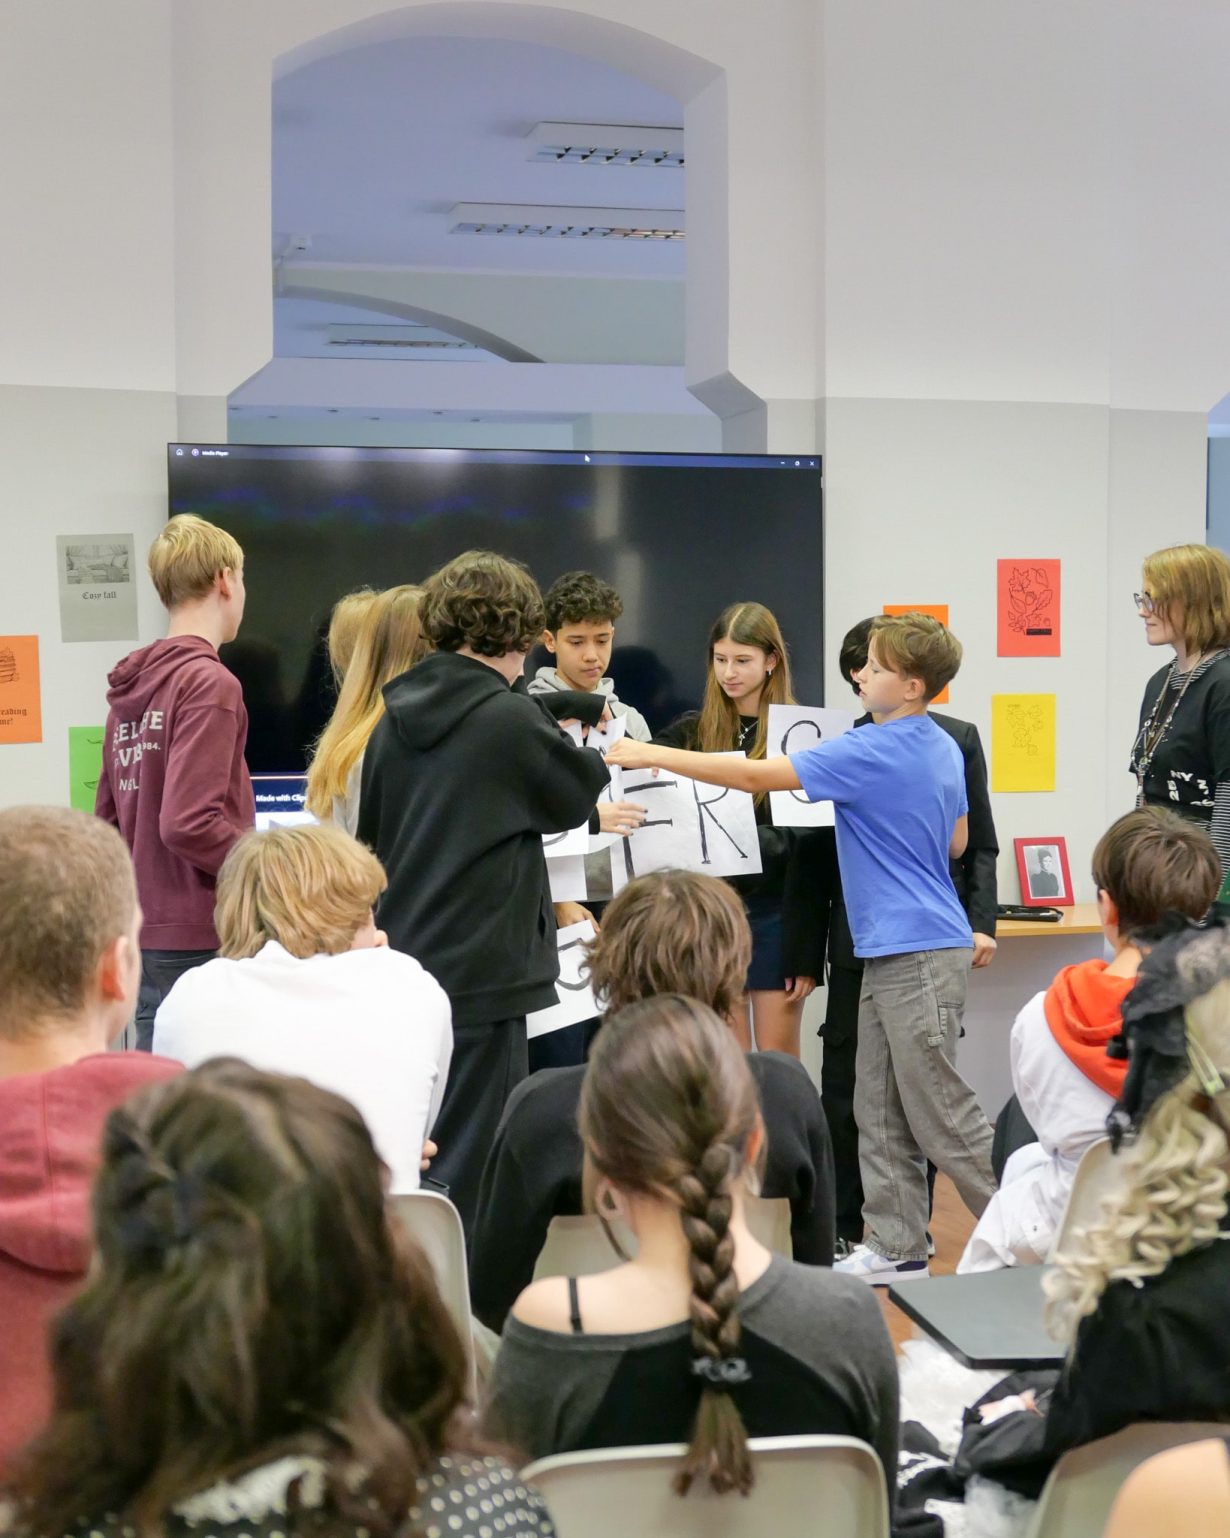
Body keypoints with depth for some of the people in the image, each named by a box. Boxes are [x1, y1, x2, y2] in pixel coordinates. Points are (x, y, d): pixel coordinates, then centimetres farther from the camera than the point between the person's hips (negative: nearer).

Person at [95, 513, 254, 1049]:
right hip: (199, 940, -8)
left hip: (142, 937, 8)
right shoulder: (208, 683, -13)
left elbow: (107, 817, 15)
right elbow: (188, 823, -21)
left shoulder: (131, 687, 10)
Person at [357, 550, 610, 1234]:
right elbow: (572, 798, 5)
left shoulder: (394, 716, 6)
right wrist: (601, 760, 26)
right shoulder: (511, 718, -12)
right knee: (467, 1166, -2)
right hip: (480, 972, -7)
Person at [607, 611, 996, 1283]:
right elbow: (957, 843, 22)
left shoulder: (874, 752, -17)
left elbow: (756, 775, -18)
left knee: (940, 1111, -1)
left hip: (919, 954, -10)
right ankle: (895, 1245, 15)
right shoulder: (943, 748, 11)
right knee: (879, 1109, 11)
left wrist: (652, 755, -14)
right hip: (889, 951, 10)